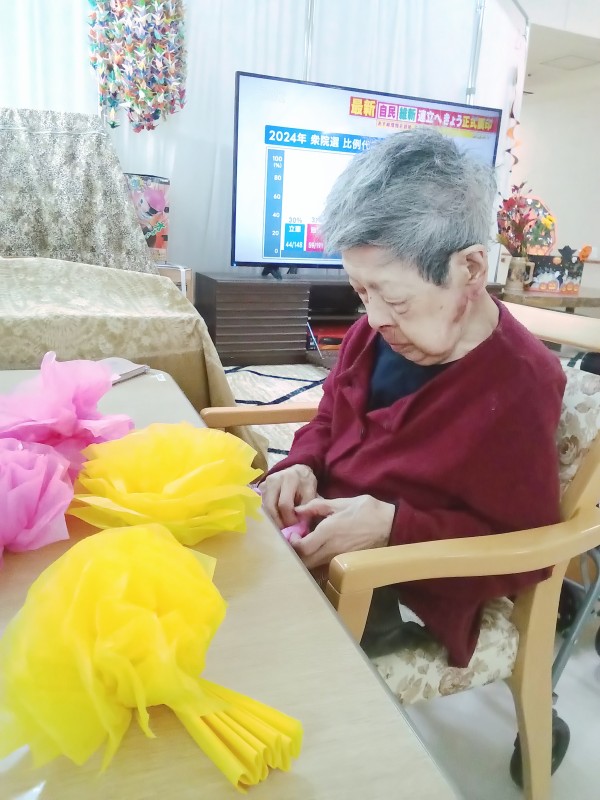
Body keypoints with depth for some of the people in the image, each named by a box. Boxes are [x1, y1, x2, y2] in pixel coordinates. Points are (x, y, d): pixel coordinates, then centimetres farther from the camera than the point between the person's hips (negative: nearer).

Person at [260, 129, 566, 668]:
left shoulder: (517, 386, -22)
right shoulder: (380, 329, -2)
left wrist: (394, 526, -27)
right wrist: (303, 467, -8)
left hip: (401, 596, -7)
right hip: (315, 524, 7)